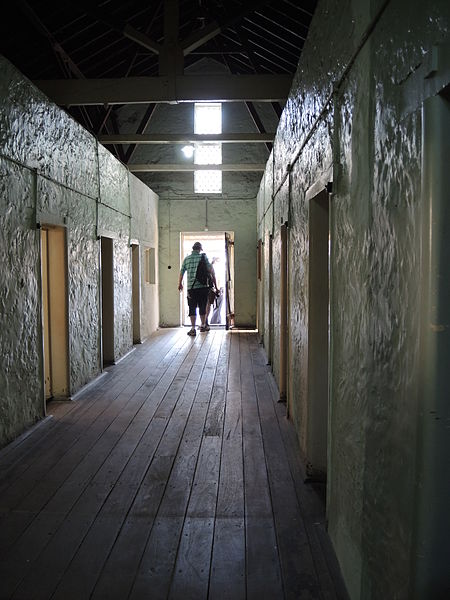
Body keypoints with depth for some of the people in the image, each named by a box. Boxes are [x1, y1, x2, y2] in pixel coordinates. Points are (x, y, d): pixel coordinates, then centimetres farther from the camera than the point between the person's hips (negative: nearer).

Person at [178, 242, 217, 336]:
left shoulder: (187, 258, 5)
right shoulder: (203, 257, 0)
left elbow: (181, 272, 11)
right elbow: (211, 272, -3)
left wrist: (180, 284, 26)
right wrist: (215, 284, 5)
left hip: (191, 287, 1)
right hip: (203, 286, -1)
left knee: (192, 308, 3)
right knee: (202, 306, 12)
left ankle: (193, 328, -1)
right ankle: (203, 325, 23)